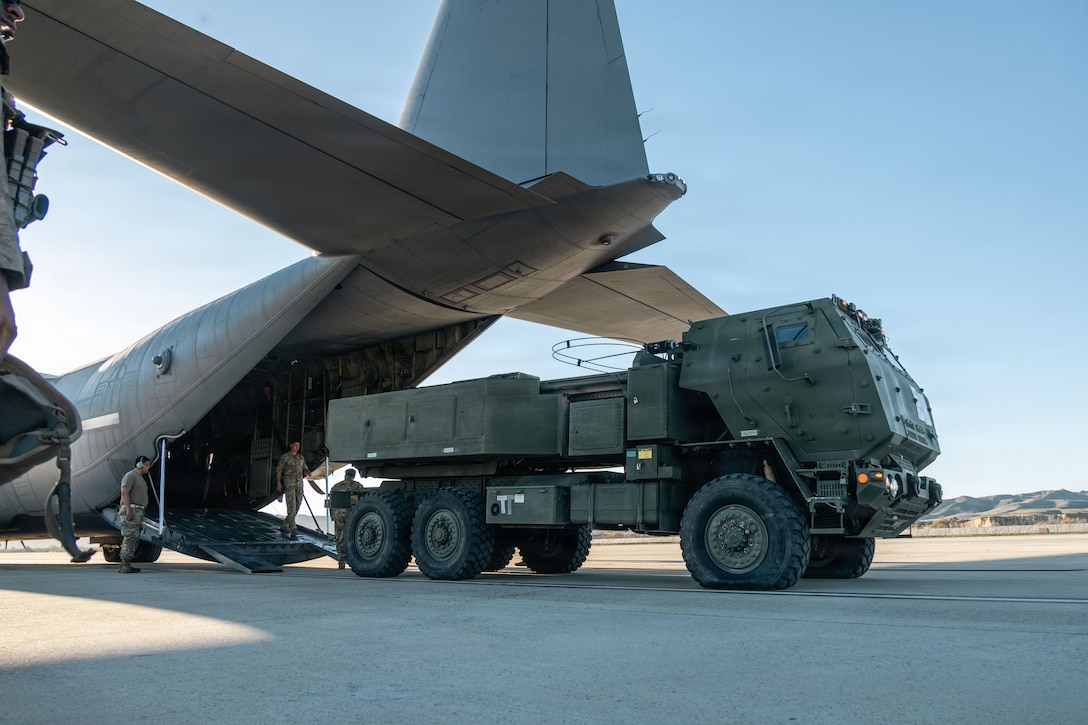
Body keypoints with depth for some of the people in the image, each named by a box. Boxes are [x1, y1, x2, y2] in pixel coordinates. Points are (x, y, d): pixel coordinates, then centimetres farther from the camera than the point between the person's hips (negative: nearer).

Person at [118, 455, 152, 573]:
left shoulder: (141, 478, 24)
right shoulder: (130, 475, -6)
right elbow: (124, 492, -16)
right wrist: (128, 509, -24)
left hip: (138, 511, 10)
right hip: (131, 510, -10)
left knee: (134, 539, 7)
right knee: (130, 537, -13)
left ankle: (125, 565, 9)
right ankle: (125, 566, -14)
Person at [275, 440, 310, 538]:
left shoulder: (301, 458, 15)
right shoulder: (284, 457, -1)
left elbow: (305, 470, 14)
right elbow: (278, 470, -4)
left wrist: (307, 472, -12)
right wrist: (278, 483, -14)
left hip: (299, 485, 6)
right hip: (289, 484, -6)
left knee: (296, 507, 8)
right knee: (291, 507, -16)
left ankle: (284, 526, 26)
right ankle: (293, 531, -21)